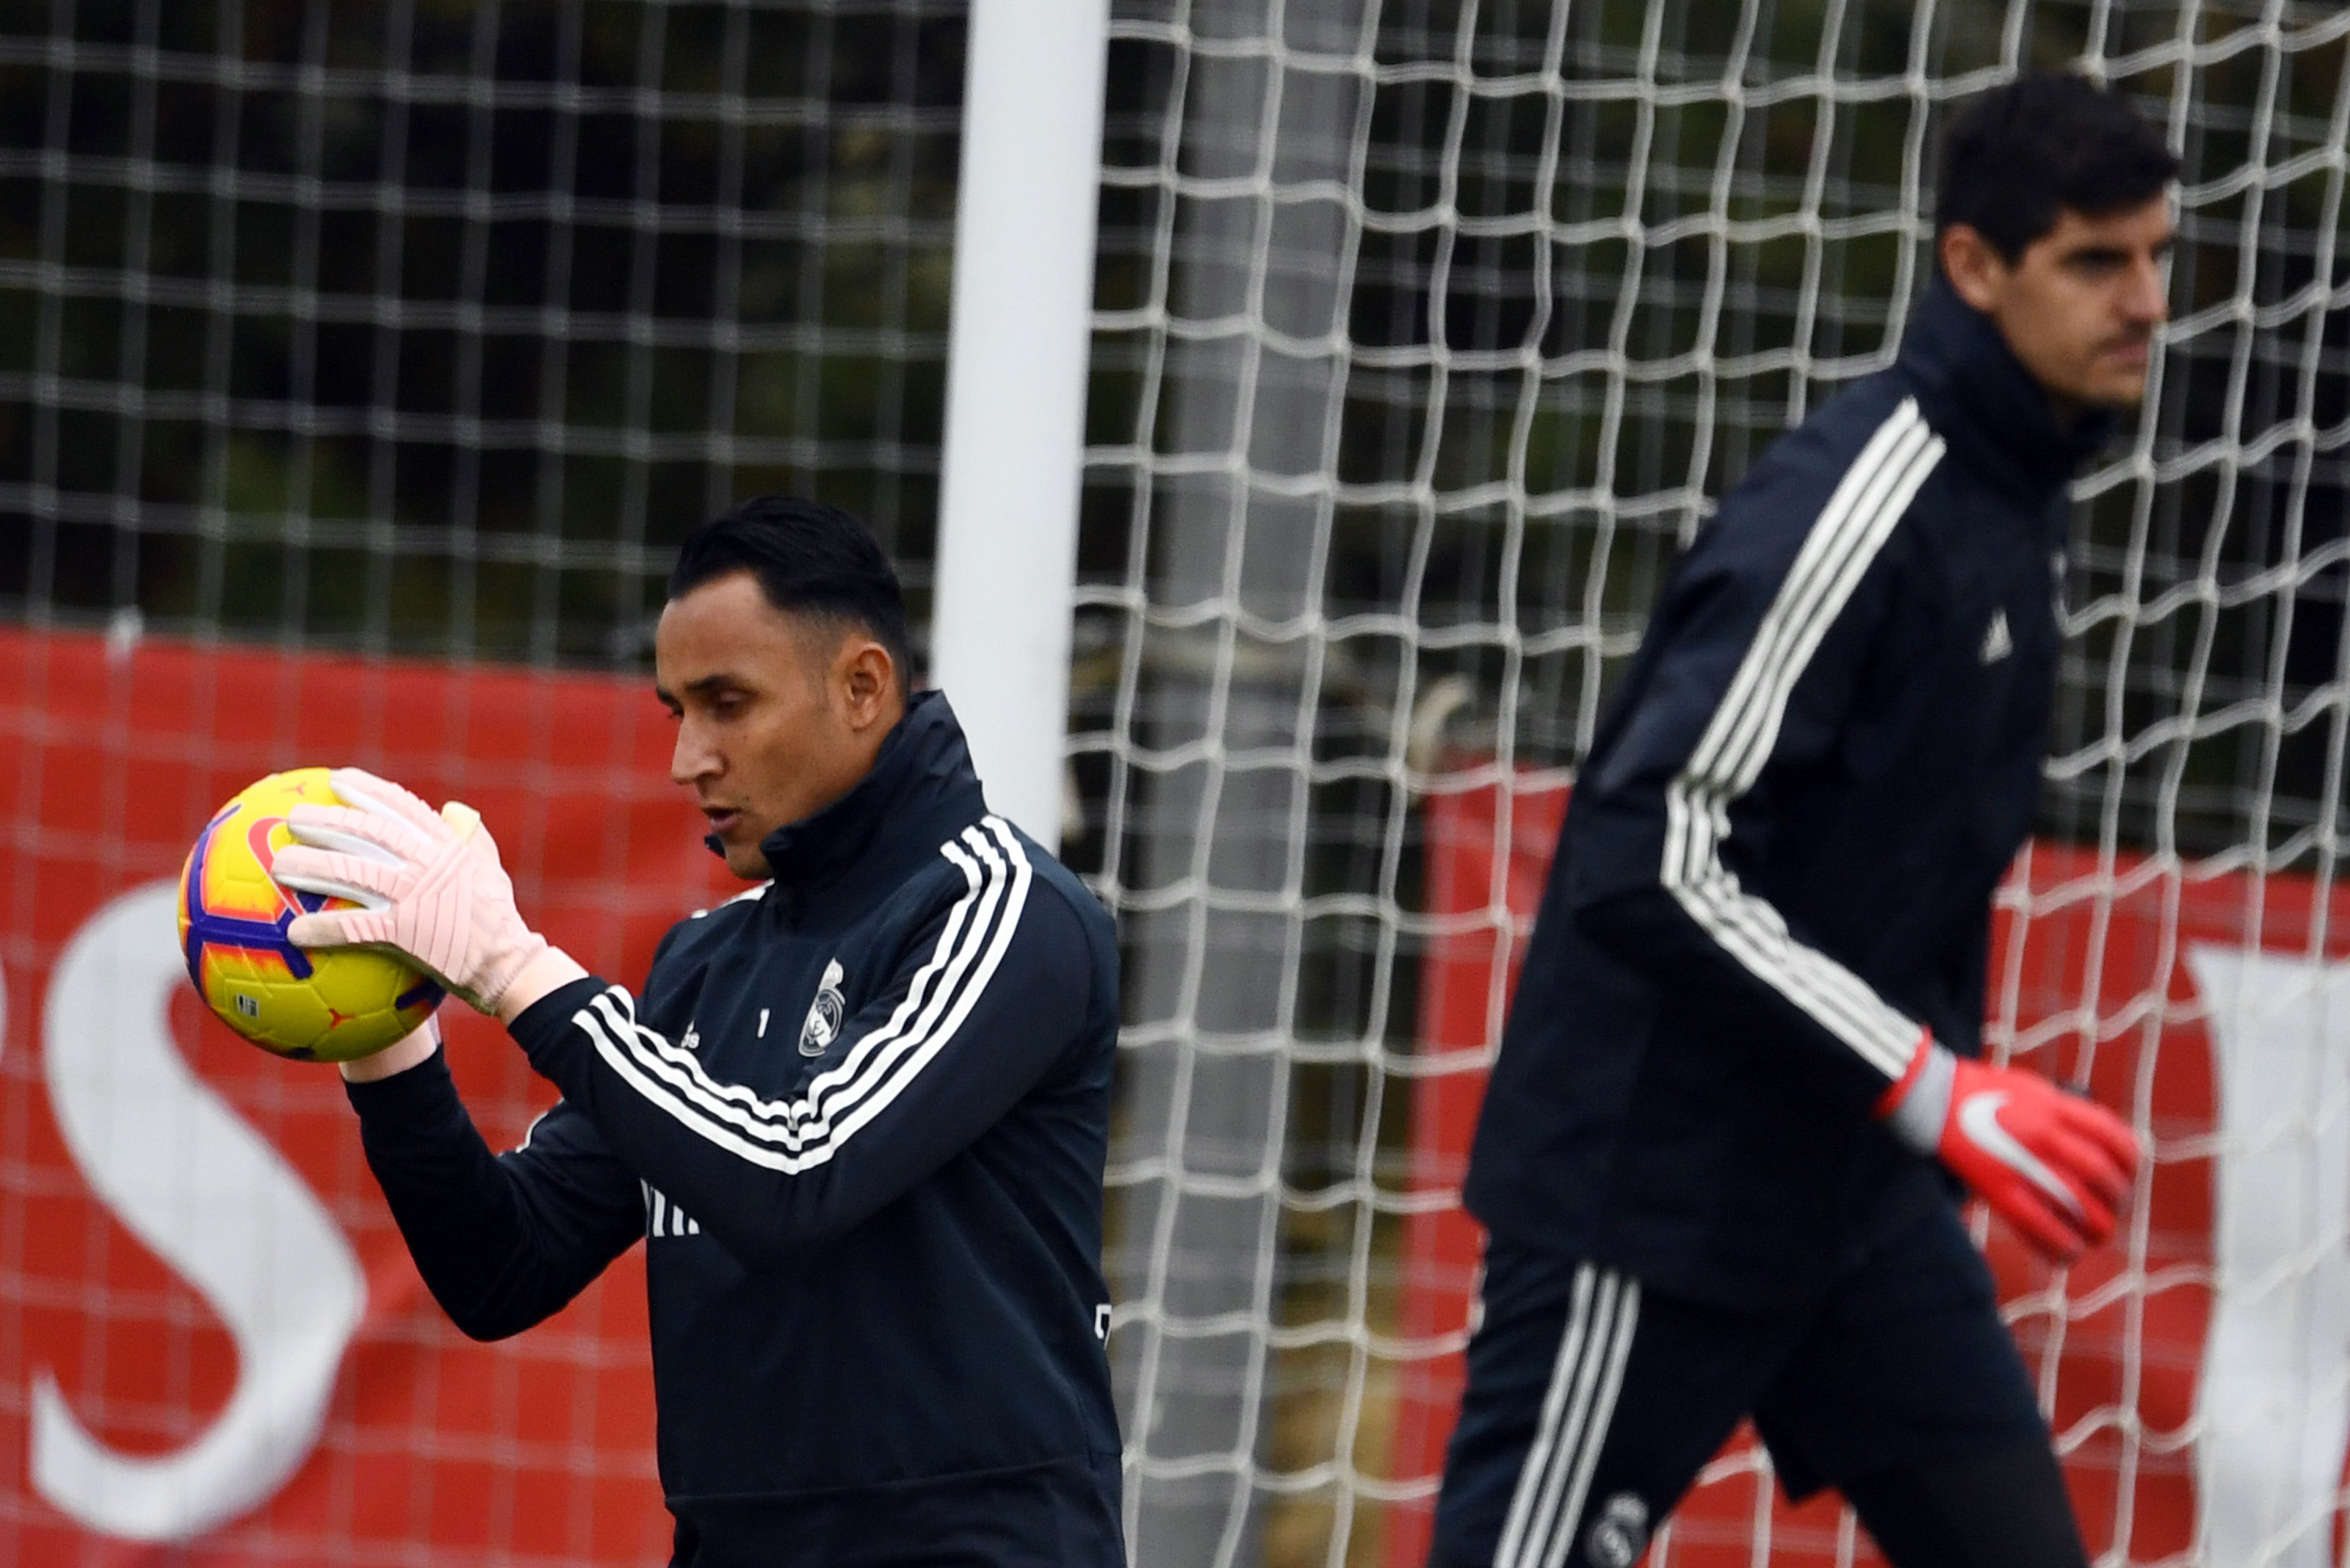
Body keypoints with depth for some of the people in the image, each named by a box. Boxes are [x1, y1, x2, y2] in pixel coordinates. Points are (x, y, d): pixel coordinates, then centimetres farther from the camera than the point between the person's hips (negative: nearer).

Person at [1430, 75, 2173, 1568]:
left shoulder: (2016, 499, 7)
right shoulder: (1852, 509, -21)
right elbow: (1653, 866, -27)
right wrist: (1934, 1091, -28)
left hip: (1855, 1186, 9)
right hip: (1656, 1185, -9)